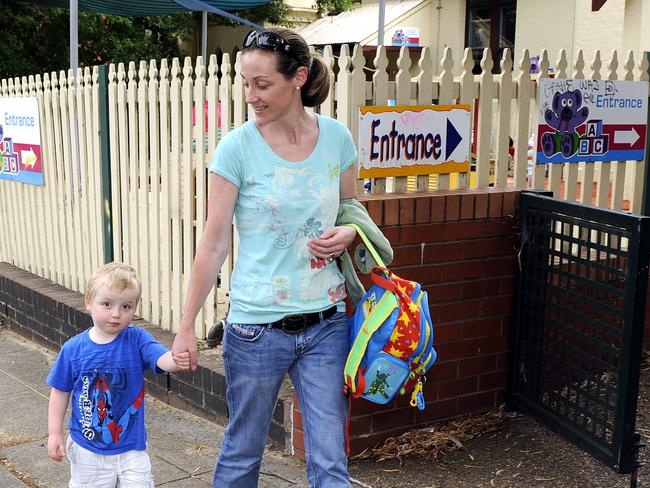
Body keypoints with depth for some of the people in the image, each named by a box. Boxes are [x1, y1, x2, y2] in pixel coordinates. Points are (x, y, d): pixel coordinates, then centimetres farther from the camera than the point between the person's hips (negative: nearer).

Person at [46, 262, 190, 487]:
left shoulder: (137, 339, -12)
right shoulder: (73, 348, -10)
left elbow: (162, 358, -29)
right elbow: (60, 391, 0)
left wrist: (177, 361, -52)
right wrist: (54, 433, 1)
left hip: (131, 446, -1)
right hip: (87, 449, 1)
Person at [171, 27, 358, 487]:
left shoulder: (336, 137, -1)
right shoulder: (237, 147, -9)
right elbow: (214, 243, -5)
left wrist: (346, 234, -9)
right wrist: (187, 325, -3)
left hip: (326, 323, 2)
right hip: (257, 326, -2)